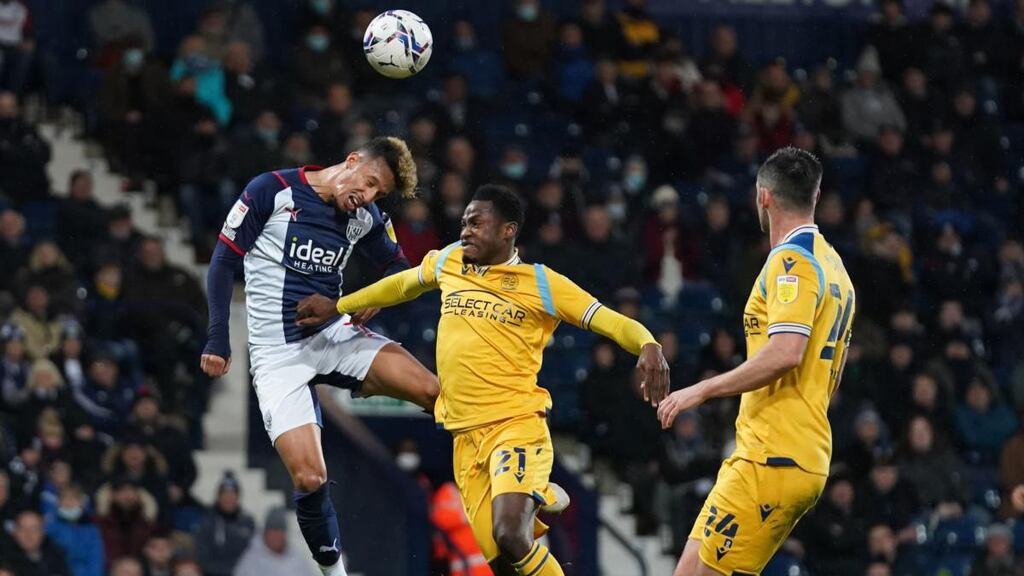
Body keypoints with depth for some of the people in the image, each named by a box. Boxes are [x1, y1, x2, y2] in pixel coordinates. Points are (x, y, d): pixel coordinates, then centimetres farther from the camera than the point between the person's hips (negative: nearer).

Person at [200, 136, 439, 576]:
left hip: (336, 336, 4)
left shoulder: (366, 219, 5)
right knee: (310, 479, -18)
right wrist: (217, 339, -7)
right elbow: (224, 261, -4)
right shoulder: (273, 191, -9)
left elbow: (397, 266, 20)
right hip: (278, 354, -4)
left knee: (434, 392, -20)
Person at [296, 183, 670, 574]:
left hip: (517, 424, -5)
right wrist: (338, 307, 40)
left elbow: (613, 323, -3)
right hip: (466, 436, 5)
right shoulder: (449, 262, 13)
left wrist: (648, 346, -24)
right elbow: (404, 285, 33)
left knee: (510, 535, -27)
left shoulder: (542, 283, -1)